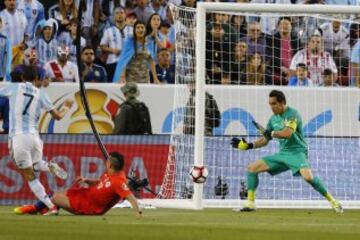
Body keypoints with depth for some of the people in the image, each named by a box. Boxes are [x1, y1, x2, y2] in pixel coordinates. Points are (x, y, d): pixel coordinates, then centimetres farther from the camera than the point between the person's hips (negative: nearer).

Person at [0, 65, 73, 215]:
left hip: (17, 137, -3)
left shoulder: (14, 88, 2)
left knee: (30, 176, 3)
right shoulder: (40, 93, 7)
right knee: (35, 165, 31)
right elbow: (58, 116, 12)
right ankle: (49, 166, -2)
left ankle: (51, 207, -9)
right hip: (34, 135, 3)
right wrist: (66, 107, 32)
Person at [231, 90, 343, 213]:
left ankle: (332, 200, -17)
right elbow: (264, 140, 18)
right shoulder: (273, 119, 12)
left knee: (308, 176, -33)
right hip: (282, 154, 8)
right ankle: (250, 204, 5)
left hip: (297, 152, -8)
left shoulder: (292, 114, -11)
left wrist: (271, 133, -12)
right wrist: (249, 145, 3)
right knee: (252, 168, 2)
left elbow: (287, 133, -26)